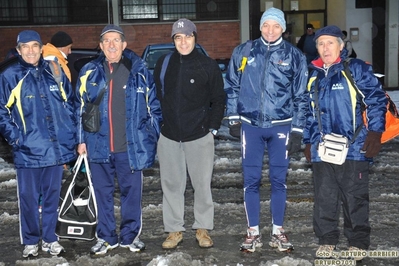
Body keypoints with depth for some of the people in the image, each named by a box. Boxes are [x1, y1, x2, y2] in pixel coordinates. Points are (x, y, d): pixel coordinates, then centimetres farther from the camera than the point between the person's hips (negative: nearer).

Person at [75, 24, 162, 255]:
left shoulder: (139, 71, 0)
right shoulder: (90, 72, 3)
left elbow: (153, 106, 4)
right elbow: (81, 108, 8)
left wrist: (153, 137, 1)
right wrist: (82, 139, 4)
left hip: (132, 146, -1)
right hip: (99, 146, 1)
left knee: (132, 192, 8)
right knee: (103, 193, 10)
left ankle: (130, 235, 24)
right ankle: (106, 237, 25)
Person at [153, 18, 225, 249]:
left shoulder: (209, 65, -2)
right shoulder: (164, 64, 6)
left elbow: (219, 100, 2)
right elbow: (157, 96, 13)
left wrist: (213, 128, -2)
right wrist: (159, 123, 8)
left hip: (200, 136, -2)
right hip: (169, 136, 3)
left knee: (202, 184, 4)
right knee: (171, 184, 8)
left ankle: (203, 228, 19)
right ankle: (175, 230, 20)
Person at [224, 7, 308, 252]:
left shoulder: (295, 56, 1)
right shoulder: (243, 52, 3)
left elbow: (301, 96, 3)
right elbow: (232, 86, 10)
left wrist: (297, 131, -1)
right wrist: (233, 119, 4)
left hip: (281, 126, 0)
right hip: (250, 126, 1)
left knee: (279, 180, 7)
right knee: (251, 180, 5)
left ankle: (278, 231, 20)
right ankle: (253, 232, 17)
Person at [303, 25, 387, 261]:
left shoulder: (356, 69, -2)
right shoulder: (314, 76, 16)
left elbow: (377, 100, -5)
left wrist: (374, 133, -11)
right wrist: (308, 141, 19)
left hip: (353, 147, -5)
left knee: (355, 197, 3)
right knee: (324, 197, 9)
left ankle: (358, 243, 16)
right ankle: (327, 240, 22)